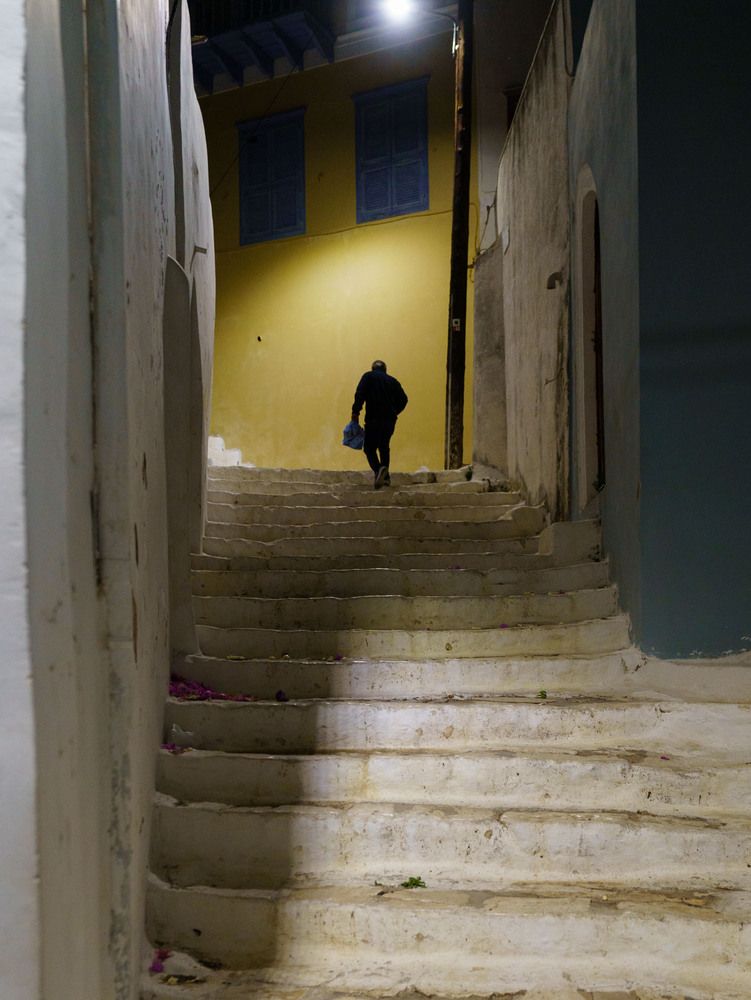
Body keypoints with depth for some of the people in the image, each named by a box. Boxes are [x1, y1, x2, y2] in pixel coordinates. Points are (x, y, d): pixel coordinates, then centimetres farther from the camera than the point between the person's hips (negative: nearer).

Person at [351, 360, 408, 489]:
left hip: (373, 419, -4)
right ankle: (385, 477, 19)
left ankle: (378, 469, -28)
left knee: (369, 447, -2)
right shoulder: (392, 380, 16)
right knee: (384, 447, 20)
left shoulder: (368, 377, 5)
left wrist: (355, 412, -8)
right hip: (390, 420, 5)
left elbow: (360, 394, -10)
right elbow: (403, 399, 9)